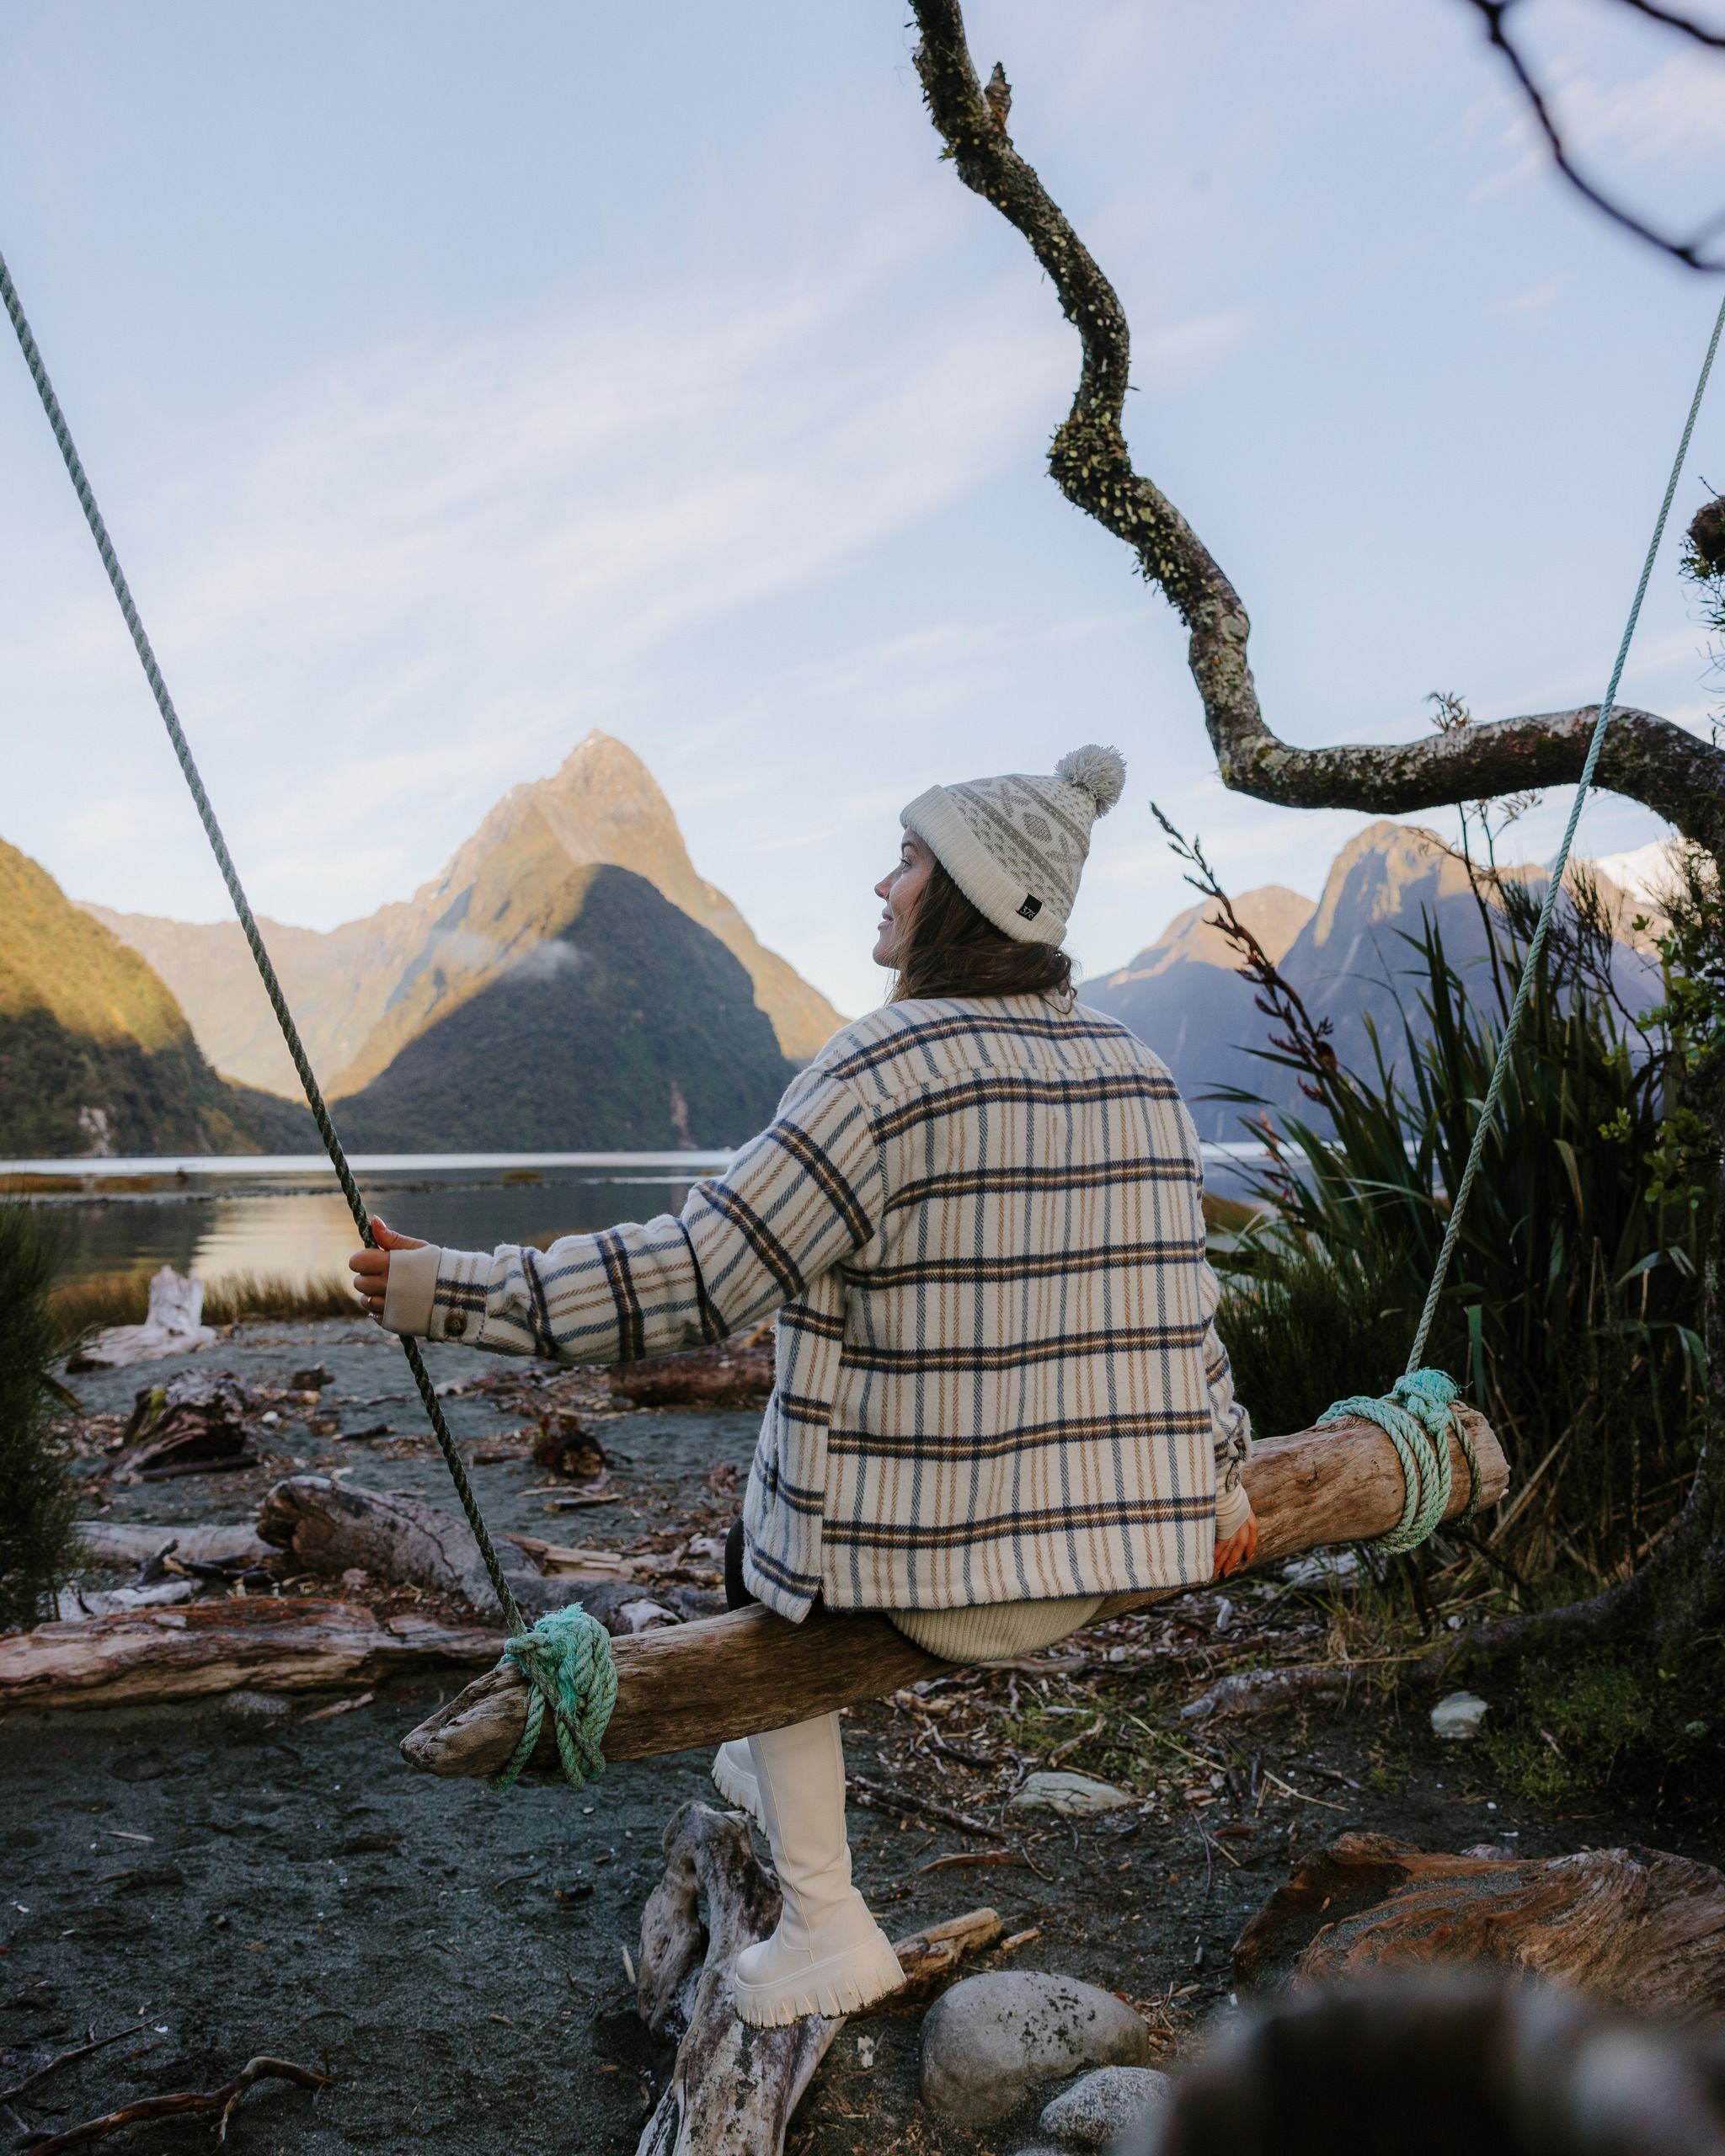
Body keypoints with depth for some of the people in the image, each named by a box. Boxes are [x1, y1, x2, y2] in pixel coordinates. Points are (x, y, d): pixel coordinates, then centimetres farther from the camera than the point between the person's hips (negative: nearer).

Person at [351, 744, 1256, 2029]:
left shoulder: (890, 1066, -18)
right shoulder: (1137, 1071, 4)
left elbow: (700, 1280, -20)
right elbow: (1182, 1298, 12)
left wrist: (458, 1292, -13)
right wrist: (1221, 1473, 25)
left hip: (945, 1567, -7)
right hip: (1113, 1550, 7)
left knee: (767, 1558, 25)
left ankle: (825, 1928, 25)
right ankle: (775, 1768, 49)